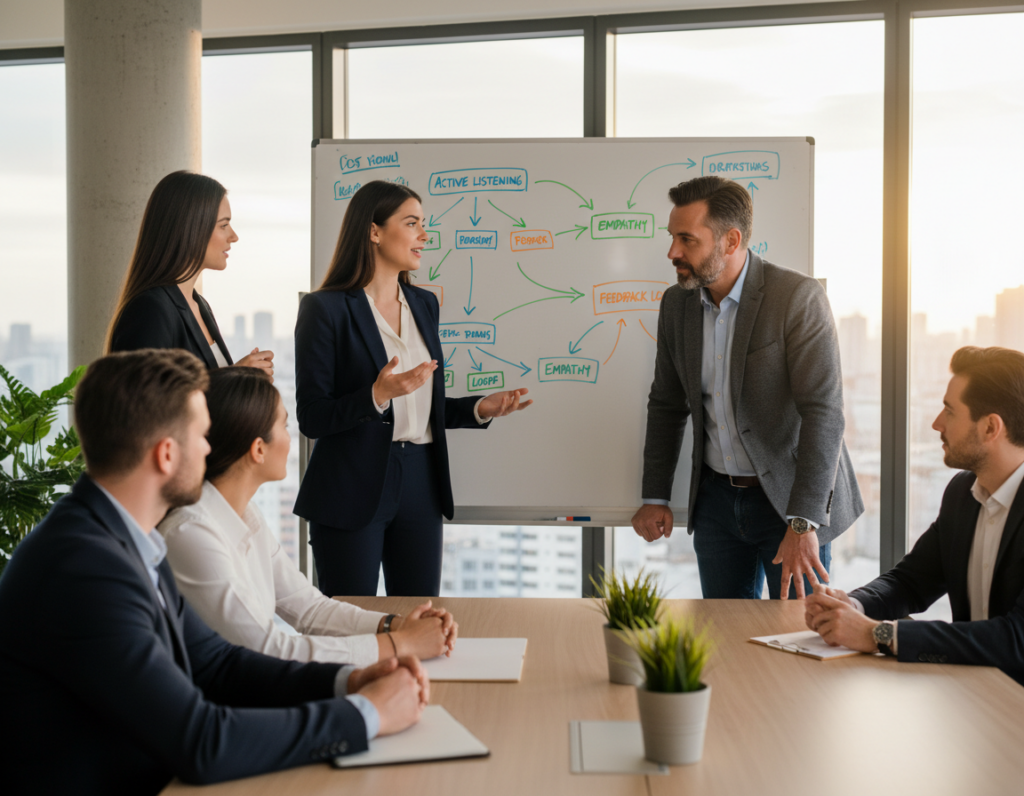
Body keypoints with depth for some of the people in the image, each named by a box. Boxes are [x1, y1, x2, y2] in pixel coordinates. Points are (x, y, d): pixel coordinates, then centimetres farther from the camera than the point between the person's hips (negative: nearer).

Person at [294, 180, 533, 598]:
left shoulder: (424, 304, 12)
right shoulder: (325, 308, -8)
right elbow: (311, 418, -11)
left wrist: (480, 408, 3)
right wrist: (377, 395, -26)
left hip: (419, 485, 6)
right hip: (352, 492, -6)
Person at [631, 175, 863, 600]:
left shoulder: (798, 297, -18)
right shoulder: (677, 303, 1)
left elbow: (823, 412, -24)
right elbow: (667, 405, 12)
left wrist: (803, 524, -29)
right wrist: (655, 497, 8)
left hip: (791, 497, -5)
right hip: (716, 497, 5)